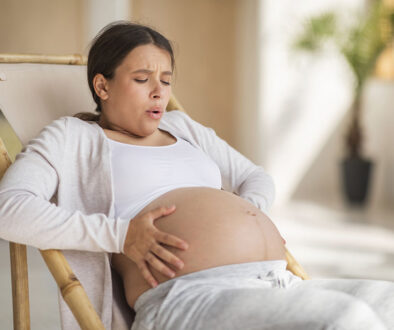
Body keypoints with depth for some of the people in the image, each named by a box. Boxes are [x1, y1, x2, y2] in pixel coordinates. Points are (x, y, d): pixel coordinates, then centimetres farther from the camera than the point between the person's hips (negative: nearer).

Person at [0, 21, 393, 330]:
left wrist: (251, 207, 12)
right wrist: (120, 234, -12)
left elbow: (255, 177, 39)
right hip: (188, 296, -7)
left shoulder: (183, 128, 31)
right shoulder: (72, 137, 13)